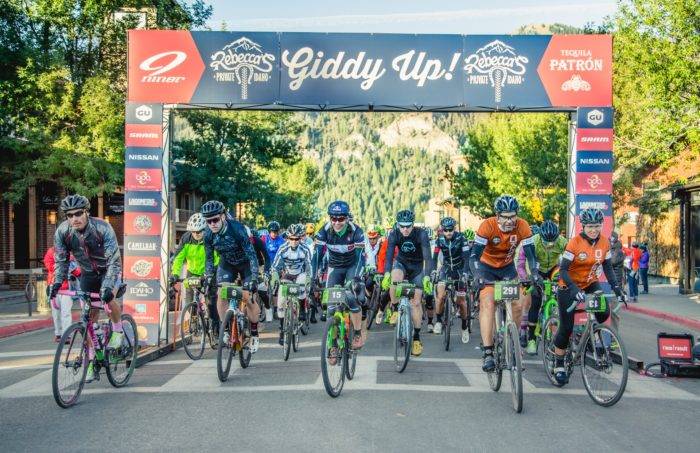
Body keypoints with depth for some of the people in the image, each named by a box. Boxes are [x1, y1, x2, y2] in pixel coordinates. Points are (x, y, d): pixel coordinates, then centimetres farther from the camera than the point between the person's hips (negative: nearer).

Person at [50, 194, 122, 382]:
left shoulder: (103, 228, -30)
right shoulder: (62, 232, -19)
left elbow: (114, 260, -32)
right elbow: (61, 260, -7)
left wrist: (108, 286, -43)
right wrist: (57, 282, -22)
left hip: (109, 270, -3)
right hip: (87, 274, 4)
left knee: (108, 299, -31)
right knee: (88, 318, -1)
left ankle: (118, 330, 0)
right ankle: (90, 362, 10)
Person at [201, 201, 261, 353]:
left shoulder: (237, 229, -33)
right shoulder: (208, 235, -19)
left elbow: (251, 254, -32)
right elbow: (209, 258, -6)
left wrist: (253, 278, -39)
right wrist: (208, 278, -15)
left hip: (245, 263, -4)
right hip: (226, 264, 4)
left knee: (247, 297, -11)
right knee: (221, 294, -14)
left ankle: (254, 334, 4)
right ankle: (226, 329, 1)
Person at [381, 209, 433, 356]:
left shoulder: (421, 234, -27)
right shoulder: (394, 234, -22)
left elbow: (427, 257, -31)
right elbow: (389, 256, -27)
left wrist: (427, 277, -45)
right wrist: (386, 274, -44)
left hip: (417, 267, -1)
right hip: (401, 263, 1)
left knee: (416, 301, -7)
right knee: (395, 276, -35)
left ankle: (417, 337, 5)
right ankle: (395, 309, -13)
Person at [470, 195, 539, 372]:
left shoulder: (522, 226, -22)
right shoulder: (487, 226, -28)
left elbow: (530, 254, -20)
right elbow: (474, 256, -31)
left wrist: (534, 274, -37)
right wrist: (479, 276, -46)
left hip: (507, 267, 3)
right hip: (487, 267, -3)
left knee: (517, 305, -9)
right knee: (488, 304, -20)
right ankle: (488, 354, -20)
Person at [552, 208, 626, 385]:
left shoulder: (604, 242, -6)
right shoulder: (575, 242, -21)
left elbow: (607, 267, 1)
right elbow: (563, 270, -22)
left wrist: (616, 288, -10)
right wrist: (574, 289, -35)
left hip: (590, 284, 4)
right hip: (569, 286, -4)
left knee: (604, 313, -21)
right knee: (566, 327, -4)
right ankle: (559, 364, 13)